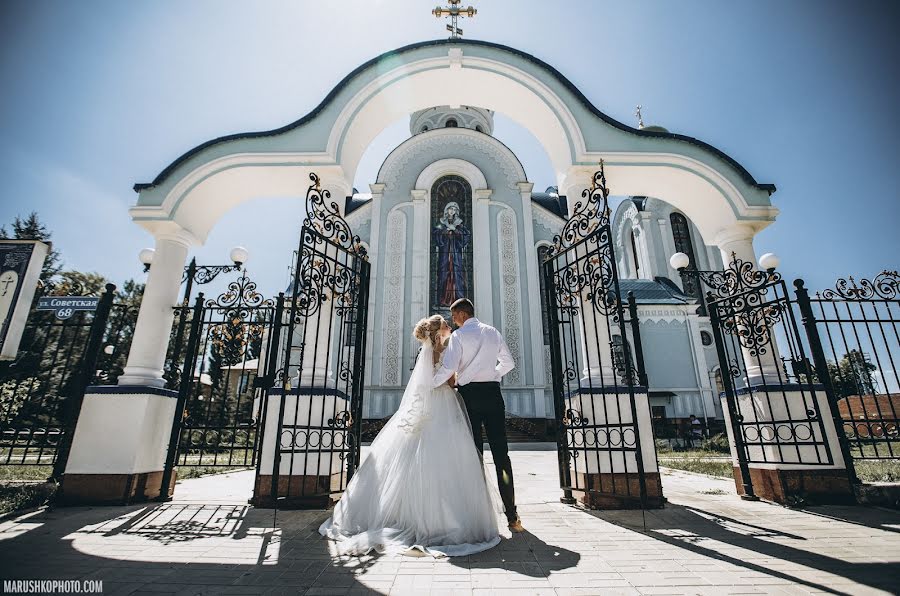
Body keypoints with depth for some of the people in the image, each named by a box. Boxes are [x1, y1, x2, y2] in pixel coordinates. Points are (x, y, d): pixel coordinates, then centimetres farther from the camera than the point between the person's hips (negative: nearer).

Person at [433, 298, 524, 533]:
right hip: (493, 393, 3)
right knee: (501, 453, 6)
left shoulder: (458, 335, -5)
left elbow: (448, 368, -16)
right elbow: (509, 363, 17)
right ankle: (512, 516, 8)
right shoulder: (494, 333, 10)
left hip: (469, 394, -3)